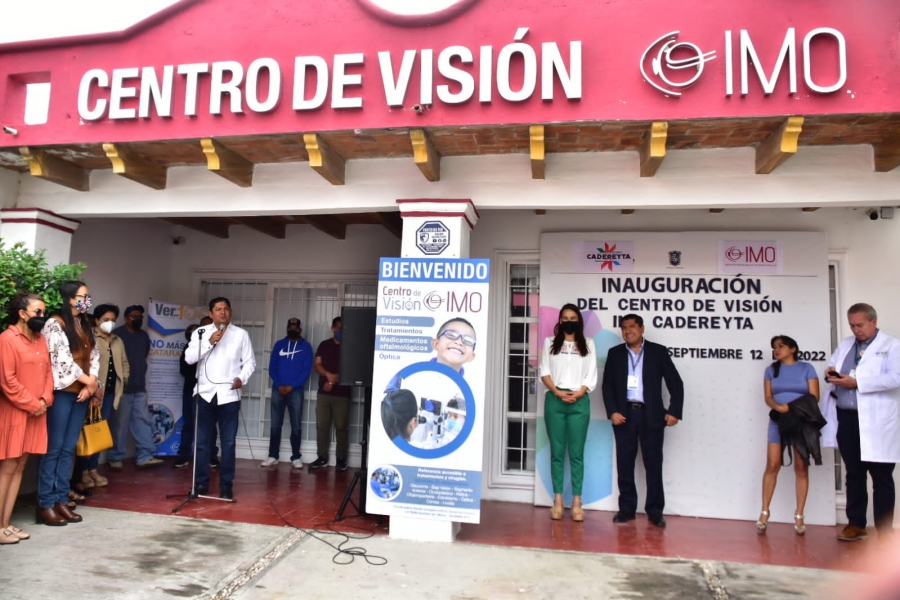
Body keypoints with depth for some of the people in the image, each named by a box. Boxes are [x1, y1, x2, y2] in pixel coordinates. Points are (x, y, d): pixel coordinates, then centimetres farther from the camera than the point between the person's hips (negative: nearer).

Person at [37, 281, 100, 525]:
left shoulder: (84, 325, 15)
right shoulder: (55, 324, -7)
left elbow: (94, 356, 11)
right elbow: (62, 359, -14)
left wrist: (91, 385, -3)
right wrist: (88, 381, -7)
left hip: (81, 393, 7)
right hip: (62, 392, -6)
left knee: (69, 448, 8)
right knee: (54, 448, -2)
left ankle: (61, 500, 14)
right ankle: (45, 504, 5)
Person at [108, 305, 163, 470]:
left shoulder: (144, 336, 15)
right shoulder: (117, 334, -7)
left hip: (140, 387, 6)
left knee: (143, 421, 3)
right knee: (120, 423, -1)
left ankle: (144, 456, 4)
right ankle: (115, 458, 10)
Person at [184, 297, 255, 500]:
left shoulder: (241, 334, 6)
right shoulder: (200, 332, 6)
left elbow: (250, 361, 6)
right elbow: (189, 358, -4)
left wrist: (242, 378, -12)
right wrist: (209, 342, -14)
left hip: (229, 394, -1)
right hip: (205, 393, 1)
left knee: (228, 442, 3)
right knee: (201, 441, 6)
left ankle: (226, 485, 11)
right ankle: (201, 482, 18)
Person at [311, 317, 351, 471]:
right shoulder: (324, 345, 12)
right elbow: (317, 365, 5)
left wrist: (334, 381, -11)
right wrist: (328, 375, -13)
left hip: (342, 394, -3)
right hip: (323, 393, 3)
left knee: (341, 427, -2)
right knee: (321, 426, 5)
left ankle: (341, 459, 4)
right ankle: (322, 457, 14)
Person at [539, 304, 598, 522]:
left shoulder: (588, 345, 11)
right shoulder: (550, 343, 11)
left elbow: (592, 376, 5)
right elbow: (544, 372, 4)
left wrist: (578, 394, -10)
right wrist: (557, 392, -11)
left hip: (579, 402, 0)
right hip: (554, 400, 0)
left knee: (577, 453, -1)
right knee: (557, 452, 2)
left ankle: (577, 502, 3)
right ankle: (558, 500, 6)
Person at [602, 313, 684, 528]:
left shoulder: (658, 351, 4)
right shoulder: (615, 353, 9)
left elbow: (676, 383, 2)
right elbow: (607, 385, 6)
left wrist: (674, 411, -7)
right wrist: (612, 411, -6)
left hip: (651, 415, -2)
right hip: (624, 415, 2)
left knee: (654, 464, 2)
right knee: (624, 464, 6)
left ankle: (655, 511, 12)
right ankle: (626, 508, 16)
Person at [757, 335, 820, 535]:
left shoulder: (806, 368, 5)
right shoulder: (771, 370, 11)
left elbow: (814, 396, -3)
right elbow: (768, 397, 3)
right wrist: (779, 407, -18)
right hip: (778, 421, 1)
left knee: (801, 468, 0)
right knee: (772, 465, -4)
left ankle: (799, 516, 6)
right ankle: (764, 513, 0)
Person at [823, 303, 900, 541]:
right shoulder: (845, 344, 16)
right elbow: (832, 367, 20)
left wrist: (856, 383, -20)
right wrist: (831, 372, -4)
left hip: (877, 423, -5)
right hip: (847, 419, 5)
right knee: (854, 475, 13)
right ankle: (856, 524, 23)